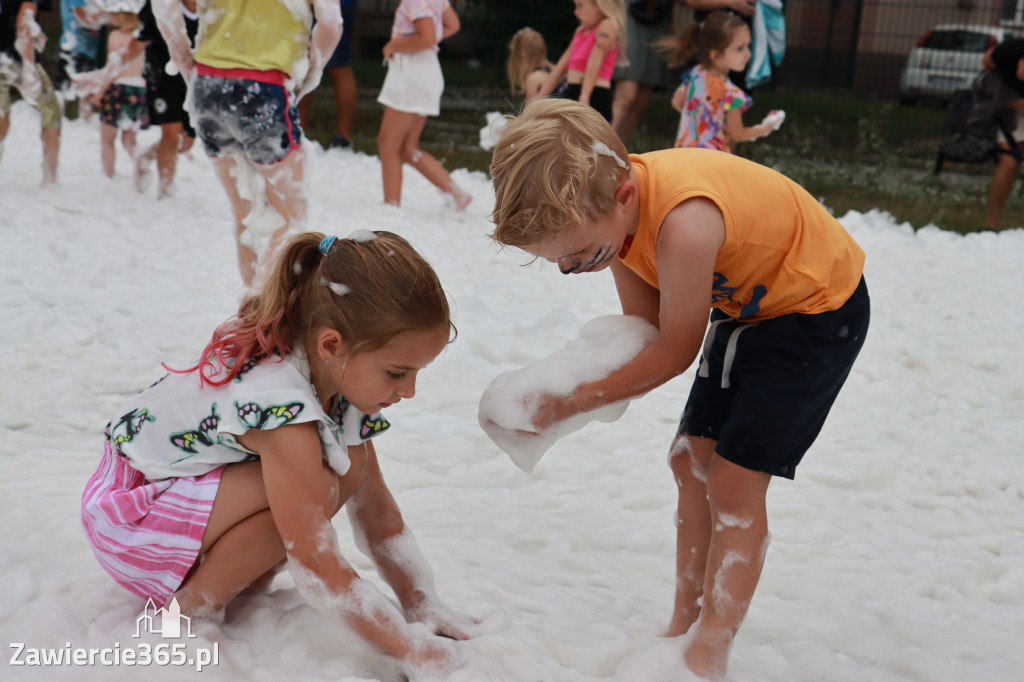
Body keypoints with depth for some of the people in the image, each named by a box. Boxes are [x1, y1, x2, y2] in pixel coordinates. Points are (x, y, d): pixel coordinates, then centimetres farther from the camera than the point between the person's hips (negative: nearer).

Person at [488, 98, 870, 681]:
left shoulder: (683, 228, -40)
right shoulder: (606, 204, -13)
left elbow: (675, 351, -26)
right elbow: (644, 327, -6)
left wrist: (575, 403, -22)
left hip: (820, 306, -8)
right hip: (747, 302, 9)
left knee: (734, 480, -10)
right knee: (693, 461, 8)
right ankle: (683, 629, 20)